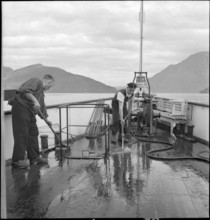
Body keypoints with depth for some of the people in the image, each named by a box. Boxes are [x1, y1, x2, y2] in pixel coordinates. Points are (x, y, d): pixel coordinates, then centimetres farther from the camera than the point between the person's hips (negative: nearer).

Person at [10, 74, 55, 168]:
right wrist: (34, 100, -30)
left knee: (33, 133, 11)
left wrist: (46, 119, 38)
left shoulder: (42, 91, 26)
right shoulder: (36, 81, -4)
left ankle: (34, 157, 19)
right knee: (22, 134, -10)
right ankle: (17, 160, -5)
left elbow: (42, 106, 34)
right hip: (21, 107, -10)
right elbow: (25, 90, -21)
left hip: (30, 111, 10)